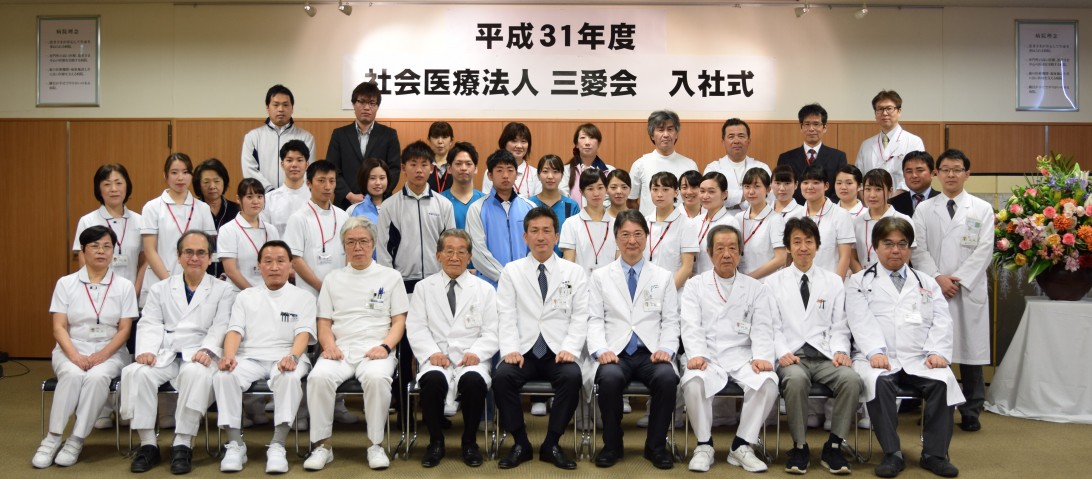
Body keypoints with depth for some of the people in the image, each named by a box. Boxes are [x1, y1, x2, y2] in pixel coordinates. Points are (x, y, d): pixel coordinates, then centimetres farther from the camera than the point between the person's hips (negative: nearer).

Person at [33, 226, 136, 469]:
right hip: (71, 350, 0)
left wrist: (102, 355, -17)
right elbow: (59, 327, -2)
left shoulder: (124, 286, 4)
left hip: (110, 352, 0)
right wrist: (74, 355, -19)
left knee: (96, 377, -33)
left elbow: (124, 329, -1)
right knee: (73, 375, -33)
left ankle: (76, 440, -25)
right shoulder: (66, 283, 5)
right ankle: (53, 438, -24)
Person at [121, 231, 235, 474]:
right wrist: (146, 350, -10)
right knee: (136, 373, -28)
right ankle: (147, 443, -21)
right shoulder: (160, 289, 23)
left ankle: (183, 444, -29)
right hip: (163, 354, 3)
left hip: (198, 356, -3)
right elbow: (150, 325, 11)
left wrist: (207, 350, -18)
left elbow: (221, 327, 2)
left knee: (196, 374, -37)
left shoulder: (223, 290, 15)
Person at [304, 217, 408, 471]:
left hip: (375, 349, -2)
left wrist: (385, 346, -11)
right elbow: (324, 322, 15)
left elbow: (399, 321, 7)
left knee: (377, 377, -36)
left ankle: (376, 445, -20)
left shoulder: (390, 277, 13)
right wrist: (329, 345, -6)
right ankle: (322, 444, -17)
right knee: (318, 377, -30)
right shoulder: (333, 279, 20)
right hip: (340, 349, 2)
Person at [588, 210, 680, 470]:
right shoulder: (600, 276, 12)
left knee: (667, 378, -33)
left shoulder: (664, 277, 14)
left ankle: (656, 446, -10)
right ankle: (612, 445, -10)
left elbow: (670, 321, 10)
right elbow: (595, 319, 6)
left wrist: (666, 349, -9)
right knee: (610, 378, -35)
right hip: (615, 353, 0)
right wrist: (601, 349, -12)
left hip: (651, 353, 1)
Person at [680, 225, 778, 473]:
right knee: (693, 382, -34)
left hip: (742, 357, 1)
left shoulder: (756, 289, 15)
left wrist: (761, 357, -15)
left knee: (767, 382, -30)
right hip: (707, 357, -1)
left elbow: (762, 329, 5)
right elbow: (691, 326, -1)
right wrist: (696, 355, -20)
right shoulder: (694, 285, 12)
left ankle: (741, 446, -12)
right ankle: (704, 445, -10)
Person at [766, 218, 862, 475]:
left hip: (826, 356, 2)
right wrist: (783, 352, -13)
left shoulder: (834, 281, 17)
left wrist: (840, 351, -7)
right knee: (795, 379, -37)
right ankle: (800, 447, -18)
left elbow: (839, 326, 12)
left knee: (851, 379, -31)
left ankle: (833, 446, -13)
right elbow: (773, 326, 5)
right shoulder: (774, 282, 12)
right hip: (792, 356, -2)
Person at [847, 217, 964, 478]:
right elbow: (861, 321, -2)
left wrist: (937, 352, -8)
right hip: (878, 358, -2)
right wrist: (875, 352, -19)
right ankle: (892, 454, -24)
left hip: (919, 359, 3)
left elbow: (941, 322, 12)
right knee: (878, 381, -35)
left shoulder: (926, 283, 24)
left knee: (943, 381, -28)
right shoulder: (859, 282, 14)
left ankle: (934, 454, -14)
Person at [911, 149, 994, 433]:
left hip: (970, 290, 0)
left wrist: (959, 280, -10)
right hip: (932, 290, 0)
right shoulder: (924, 210, 9)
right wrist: (937, 278, -11)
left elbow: (984, 250, 0)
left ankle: (971, 412, 13)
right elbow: (918, 250, 2)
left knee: (971, 351, 3)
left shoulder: (982, 209, 8)